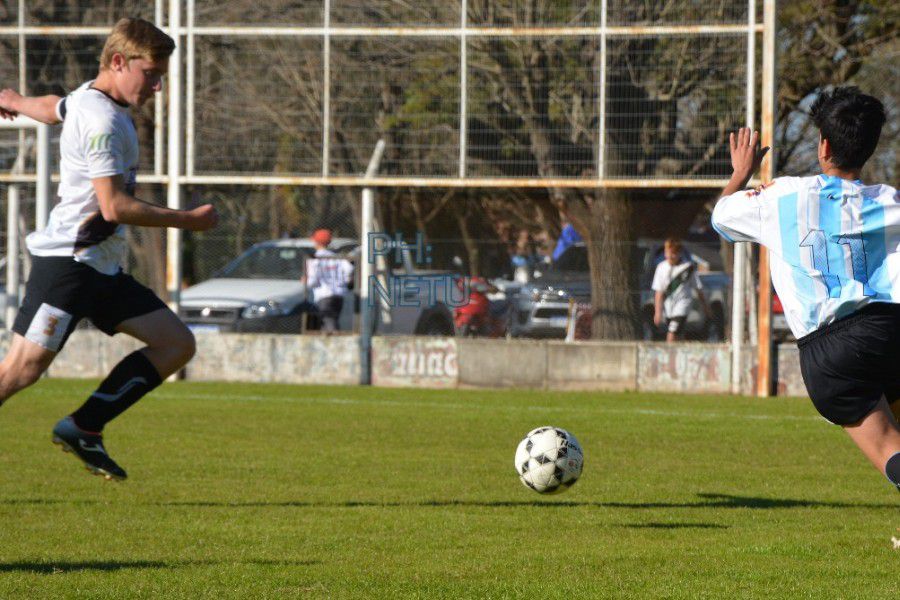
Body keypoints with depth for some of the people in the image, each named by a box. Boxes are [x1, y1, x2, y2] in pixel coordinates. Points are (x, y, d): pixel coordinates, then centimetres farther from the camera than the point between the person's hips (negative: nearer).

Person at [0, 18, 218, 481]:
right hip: (67, 262, -10)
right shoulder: (103, 121, -16)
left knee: (176, 344, 2)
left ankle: (83, 430, 2)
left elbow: (55, 108, 39)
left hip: (102, 268, 10)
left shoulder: (87, 99, 15)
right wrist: (188, 220, -12)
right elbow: (115, 207, -21)